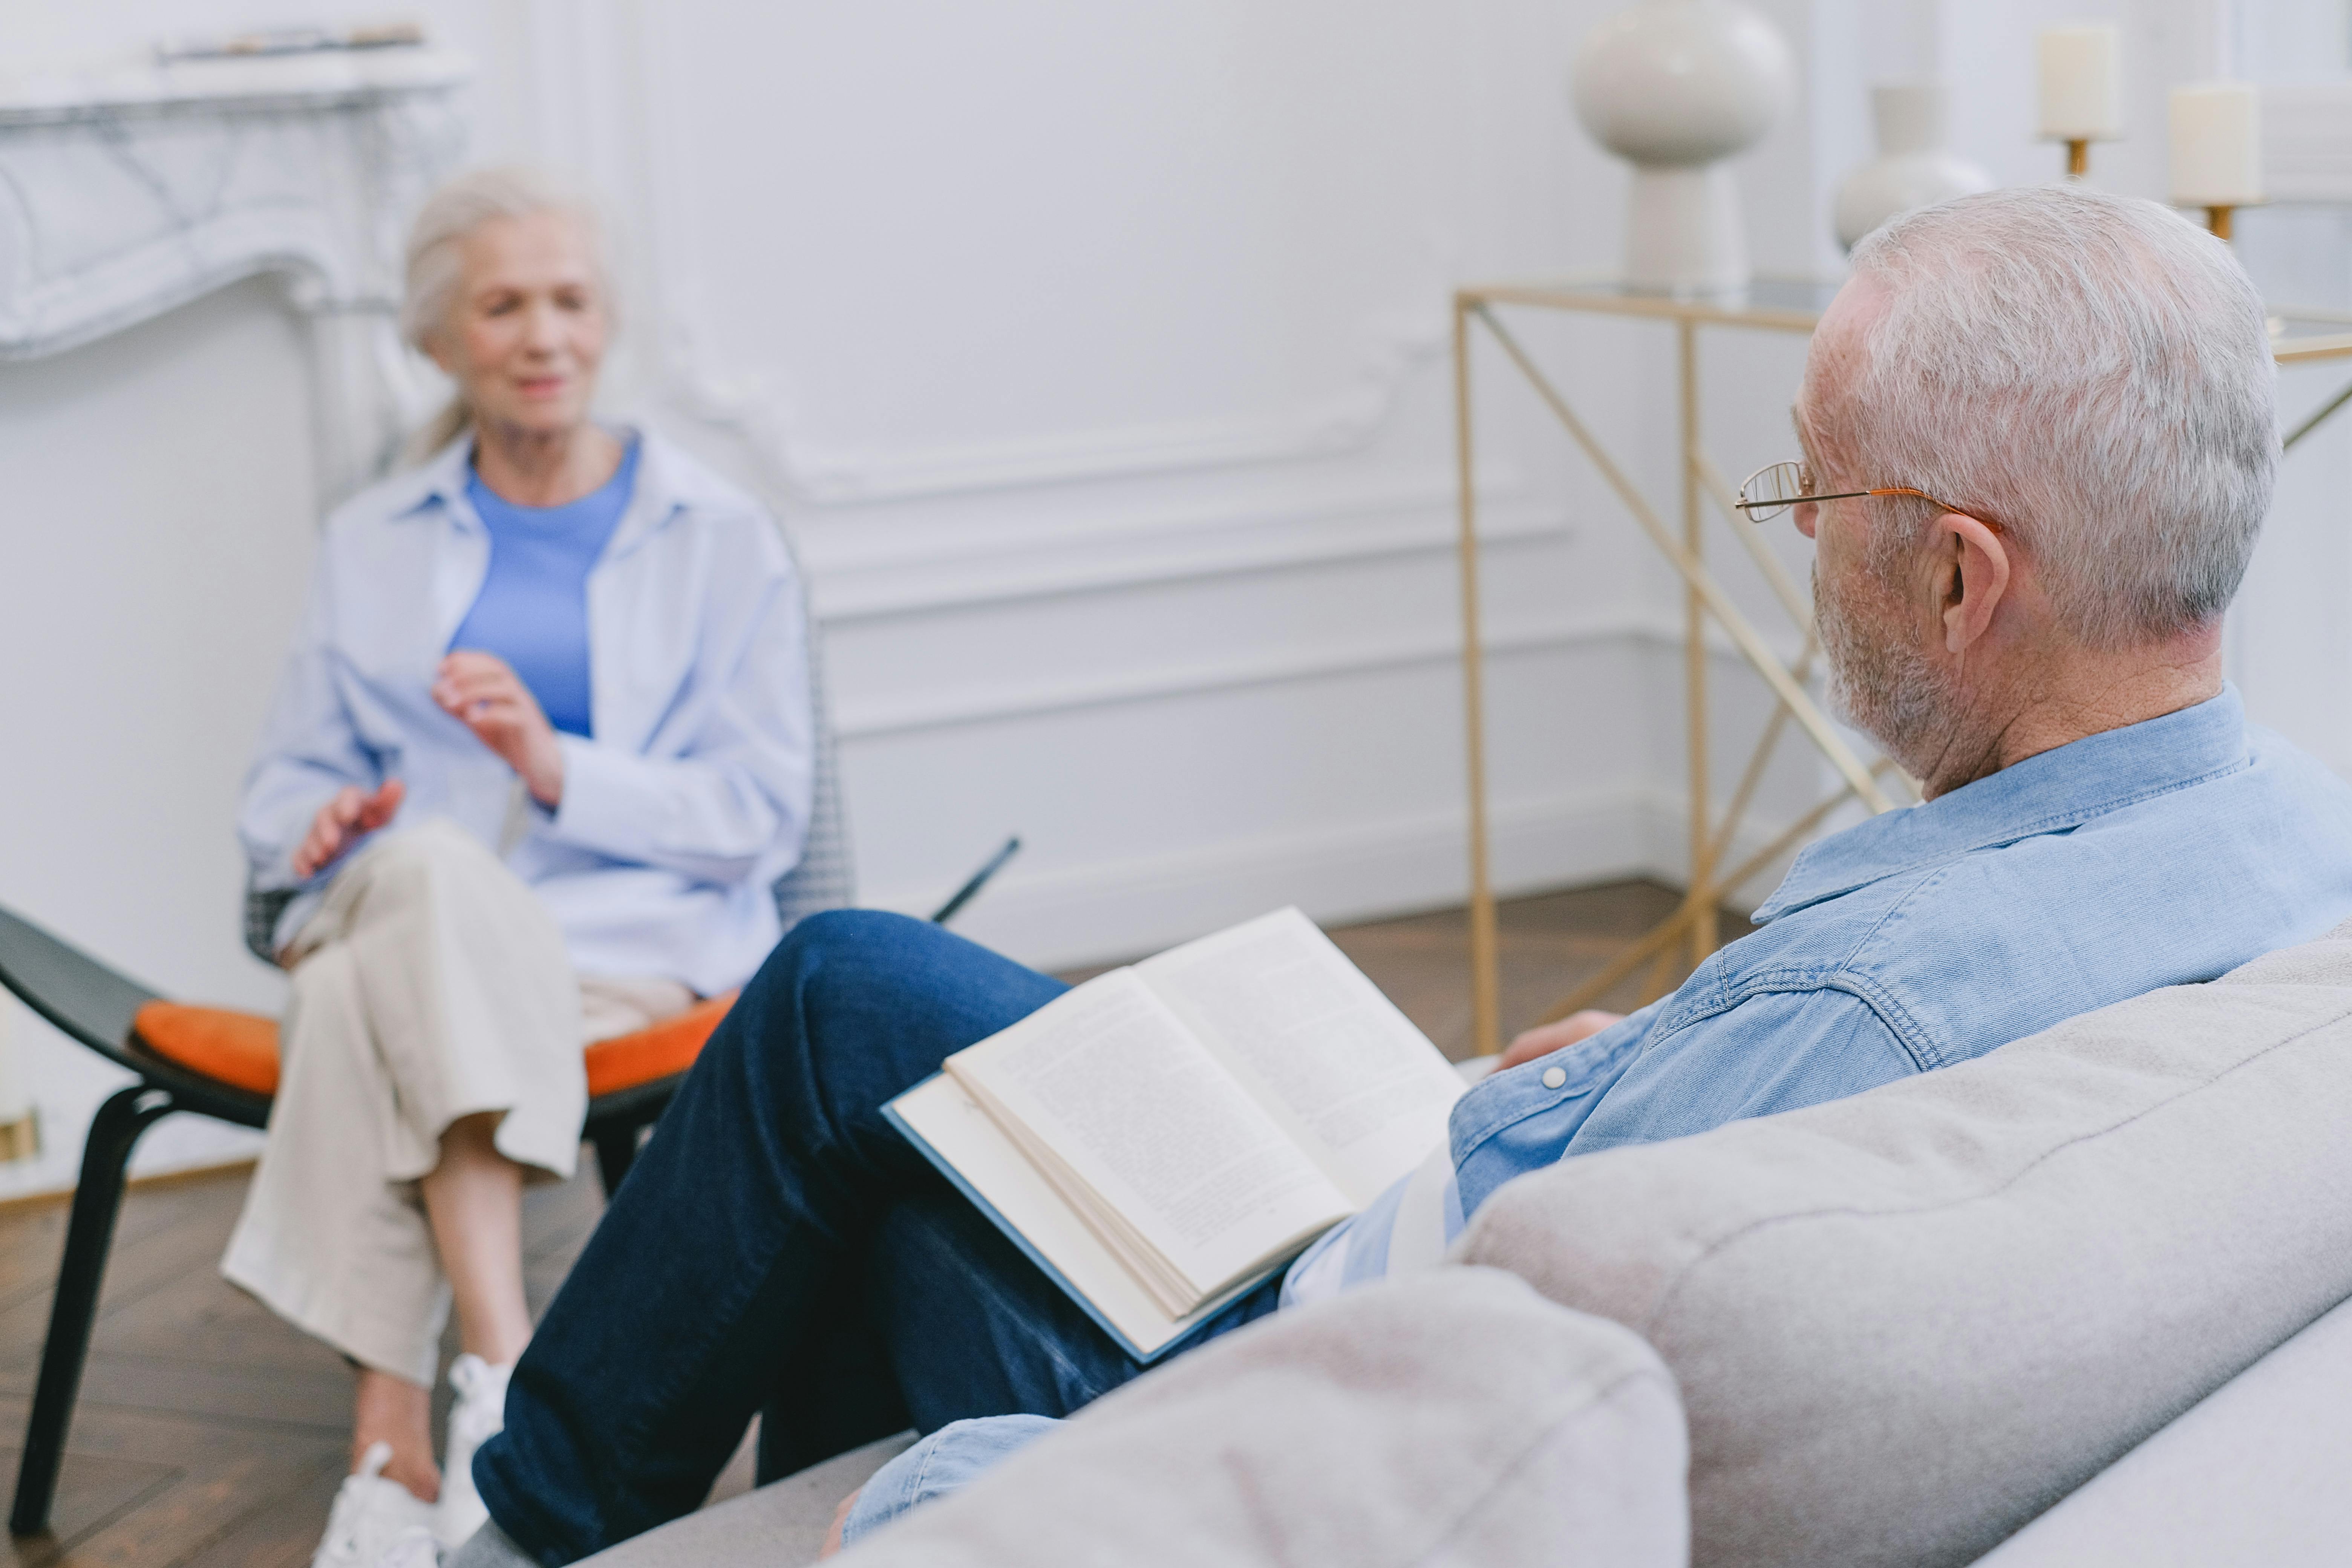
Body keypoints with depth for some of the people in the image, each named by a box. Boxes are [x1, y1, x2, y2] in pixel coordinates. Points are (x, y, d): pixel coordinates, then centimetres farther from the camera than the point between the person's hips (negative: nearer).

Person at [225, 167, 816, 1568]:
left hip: (634, 940, -2)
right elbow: (292, 778, 21)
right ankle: (506, 1371, -44)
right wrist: (320, 826, -5)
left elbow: (764, 817, 2)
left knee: (366, 1007, -36)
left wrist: (561, 767, -13)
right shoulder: (372, 545, 20)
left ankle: (395, 1443, -40)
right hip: (396, 915, 2)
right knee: (439, 871, -37)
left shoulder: (723, 541, 10)